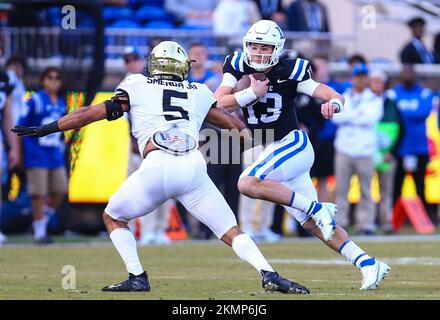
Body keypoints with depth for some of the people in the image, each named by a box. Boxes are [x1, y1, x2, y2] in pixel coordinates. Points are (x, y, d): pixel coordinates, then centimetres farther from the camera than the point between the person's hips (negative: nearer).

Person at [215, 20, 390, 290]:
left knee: (248, 184, -28)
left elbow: (335, 96, -15)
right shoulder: (238, 68, 0)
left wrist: (333, 103, -39)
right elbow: (218, 105, -10)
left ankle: (317, 208, -22)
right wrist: (253, 93, -20)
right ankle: (368, 264, 7)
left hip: (293, 143, -6)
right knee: (312, 223, 5)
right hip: (274, 153, 6)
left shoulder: (289, 72, -12)